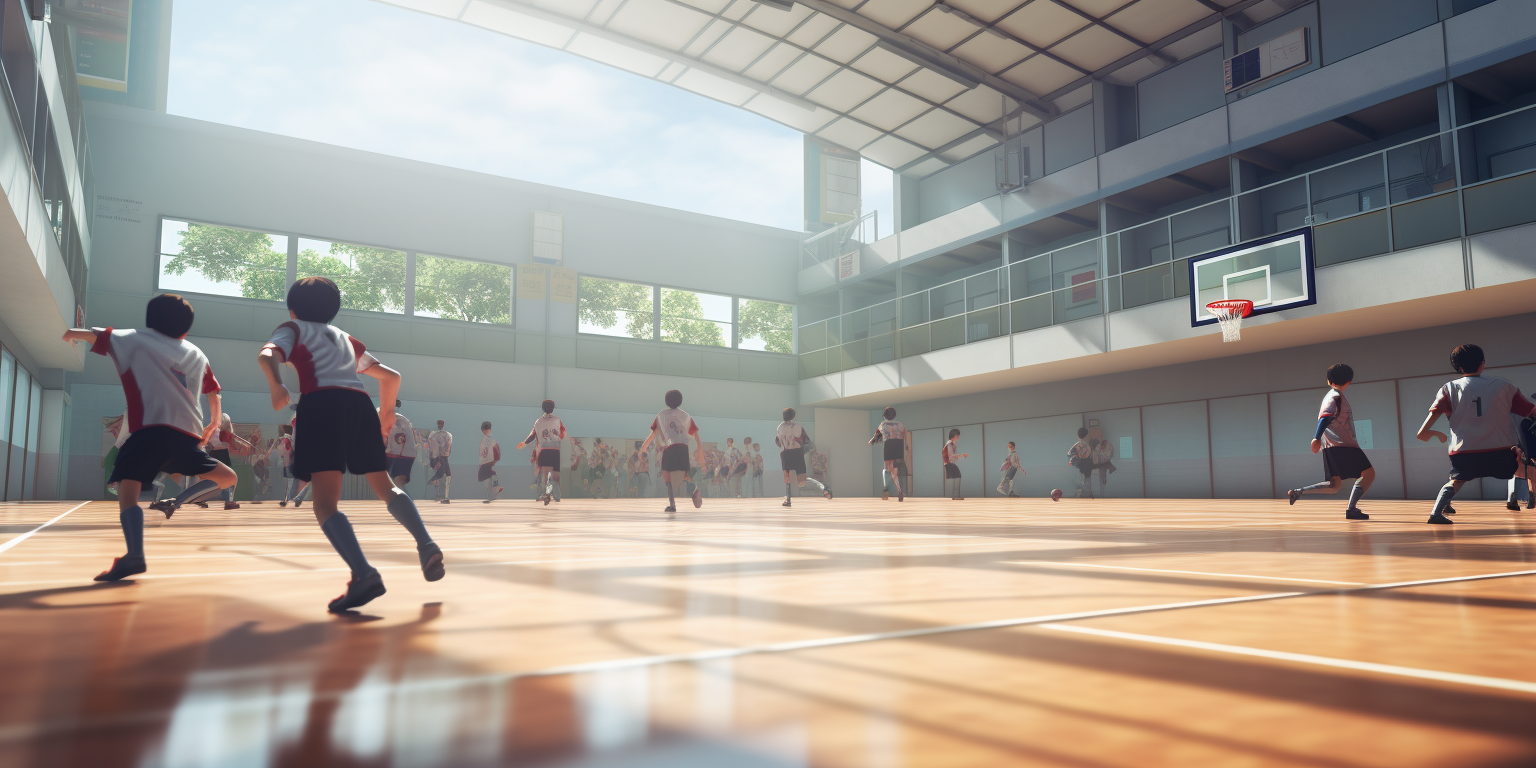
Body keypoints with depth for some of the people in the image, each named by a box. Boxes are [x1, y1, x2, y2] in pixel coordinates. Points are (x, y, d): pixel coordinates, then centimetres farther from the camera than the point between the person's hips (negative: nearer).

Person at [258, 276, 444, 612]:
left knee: (325, 503, -10)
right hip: (360, 403, 5)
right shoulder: (346, 338, 33)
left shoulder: (292, 329, 21)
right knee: (385, 487, 19)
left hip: (322, 403, -5)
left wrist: (277, 386, -11)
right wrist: (387, 412, 42)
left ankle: (364, 573, -31)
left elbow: (267, 354, -3)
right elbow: (391, 376, 31)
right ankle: (426, 544, 0)